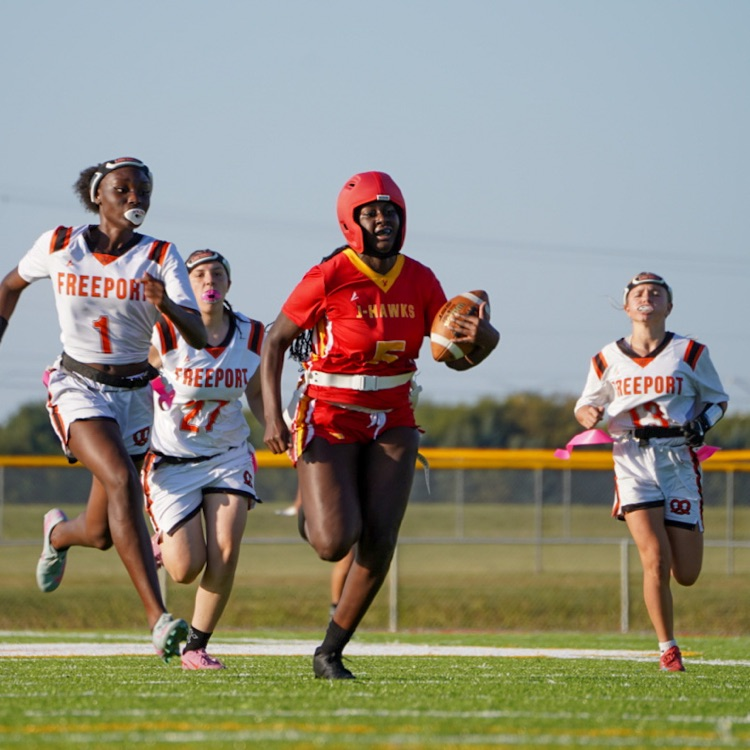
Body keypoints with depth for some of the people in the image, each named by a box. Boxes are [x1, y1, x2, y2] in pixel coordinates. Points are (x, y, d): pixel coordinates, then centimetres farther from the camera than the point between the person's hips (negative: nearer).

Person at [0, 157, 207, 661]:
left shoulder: (161, 257, -6)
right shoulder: (59, 246, -4)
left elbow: (199, 337, -17)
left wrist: (167, 306, -36)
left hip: (134, 393, 2)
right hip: (78, 388, -2)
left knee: (102, 534, 7)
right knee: (121, 480, -30)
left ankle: (58, 533, 48)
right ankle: (158, 619, -34)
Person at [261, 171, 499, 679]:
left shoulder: (420, 282, -1)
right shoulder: (329, 279, -15)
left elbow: (458, 358, 6)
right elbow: (276, 342, -5)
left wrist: (482, 340, -19)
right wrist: (273, 417, -14)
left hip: (392, 422, 4)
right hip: (330, 421, -4)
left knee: (379, 543, -8)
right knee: (335, 544, -15)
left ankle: (331, 653, 8)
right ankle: (312, 515, 26)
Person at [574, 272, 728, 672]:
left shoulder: (690, 353, 3)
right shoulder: (608, 359, 6)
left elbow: (717, 398, 14)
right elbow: (586, 404, 17)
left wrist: (703, 422, -7)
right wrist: (589, 416, -8)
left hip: (679, 459, 0)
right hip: (633, 462, 0)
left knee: (686, 575, 1)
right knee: (655, 561, -15)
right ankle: (668, 649, 1)